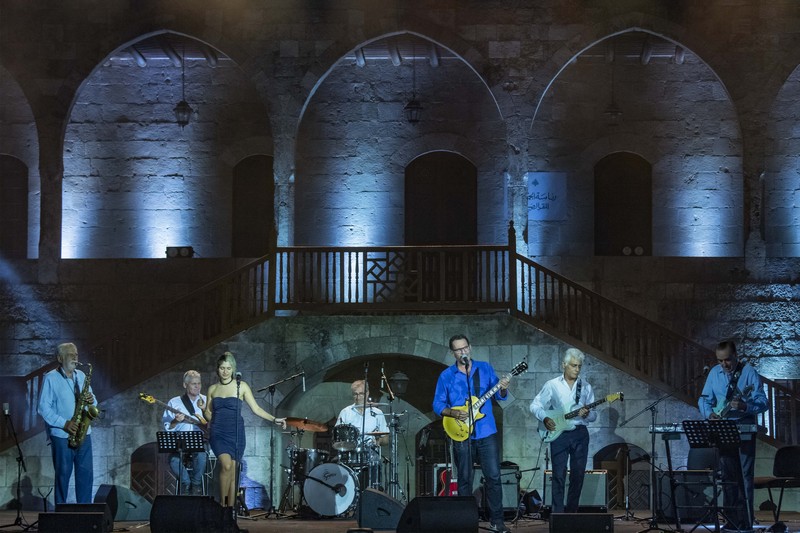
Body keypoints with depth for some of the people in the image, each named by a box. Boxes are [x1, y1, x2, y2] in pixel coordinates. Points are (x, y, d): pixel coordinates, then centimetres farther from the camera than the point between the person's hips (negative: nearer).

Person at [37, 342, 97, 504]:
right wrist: (64, 424, -18)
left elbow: (91, 399, 19)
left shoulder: (81, 376, 14)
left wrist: (91, 400, -7)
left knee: (86, 474, 3)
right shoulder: (51, 378, -4)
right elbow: (43, 407, -9)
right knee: (63, 475, 1)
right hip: (61, 436, -5)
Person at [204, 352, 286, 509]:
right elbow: (208, 412, 20)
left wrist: (274, 419, -8)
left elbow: (256, 409, 1)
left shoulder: (241, 386, 2)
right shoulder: (213, 389, 10)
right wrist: (210, 420, -1)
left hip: (236, 433, 0)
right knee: (226, 465, -22)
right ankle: (222, 504, -11)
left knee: (233, 472, 0)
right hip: (218, 433, 0)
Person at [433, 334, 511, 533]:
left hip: (486, 432, 0)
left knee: (494, 476, -3)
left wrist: (503, 389, -17)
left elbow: (498, 395, 6)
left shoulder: (485, 368, 6)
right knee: (465, 479, 5)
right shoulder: (446, 376, 3)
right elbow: (437, 405, 5)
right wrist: (453, 413, -13)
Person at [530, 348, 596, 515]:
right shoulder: (552, 385, 3)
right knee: (559, 475, -6)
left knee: (578, 475, 3)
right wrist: (545, 419, -11)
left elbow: (594, 416, 10)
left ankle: (571, 512, 12)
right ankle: (558, 513, -6)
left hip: (580, 433, 2)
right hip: (559, 433, -2)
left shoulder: (586, 386, 9)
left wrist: (587, 414, -13)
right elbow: (535, 405, 6)